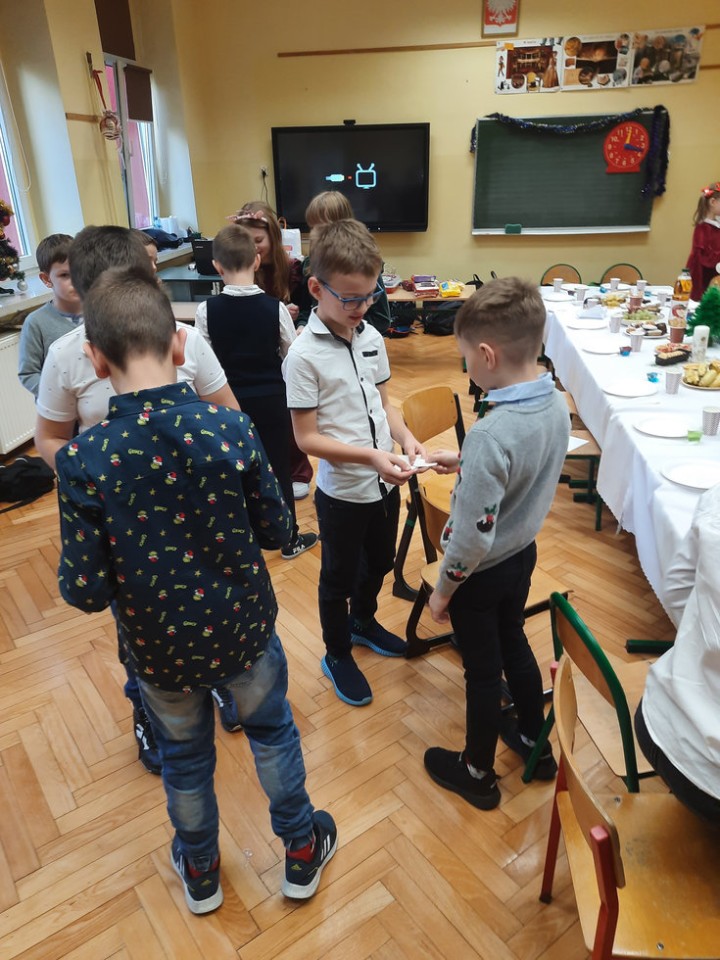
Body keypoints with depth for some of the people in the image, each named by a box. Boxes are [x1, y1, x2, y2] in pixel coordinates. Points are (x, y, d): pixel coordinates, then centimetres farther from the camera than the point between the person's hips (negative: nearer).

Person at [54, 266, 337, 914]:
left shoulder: (82, 462, -24)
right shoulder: (232, 429, -22)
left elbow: (85, 592, -18)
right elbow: (278, 532, -11)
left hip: (161, 647, 1)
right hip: (244, 628, 0)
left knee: (185, 757, 27)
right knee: (272, 731, 26)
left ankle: (200, 873, 53)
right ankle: (303, 852, 48)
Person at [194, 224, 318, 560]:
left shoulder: (206, 310, -11)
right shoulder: (275, 308, -13)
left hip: (231, 402, 1)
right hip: (272, 400, 0)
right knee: (279, 469, 11)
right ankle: (290, 539, 23)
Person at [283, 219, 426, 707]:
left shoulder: (371, 337, -1)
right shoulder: (305, 354, -20)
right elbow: (307, 437, -19)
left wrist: (406, 437, -10)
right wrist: (370, 456, -29)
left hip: (385, 483, 6)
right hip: (342, 492, -6)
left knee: (379, 562, 26)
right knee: (339, 577, 15)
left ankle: (363, 622, 55)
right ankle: (337, 655, 39)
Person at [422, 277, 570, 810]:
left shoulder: (491, 434, -34)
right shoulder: (557, 403, -9)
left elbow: (472, 536, -28)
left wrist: (442, 591, -13)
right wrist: (463, 462, 8)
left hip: (482, 572, -7)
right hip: (524, 552, 7)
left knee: (482, 672, 13)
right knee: (515, 646, 28)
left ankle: (478, 773, 38)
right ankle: (536, 743, 50)